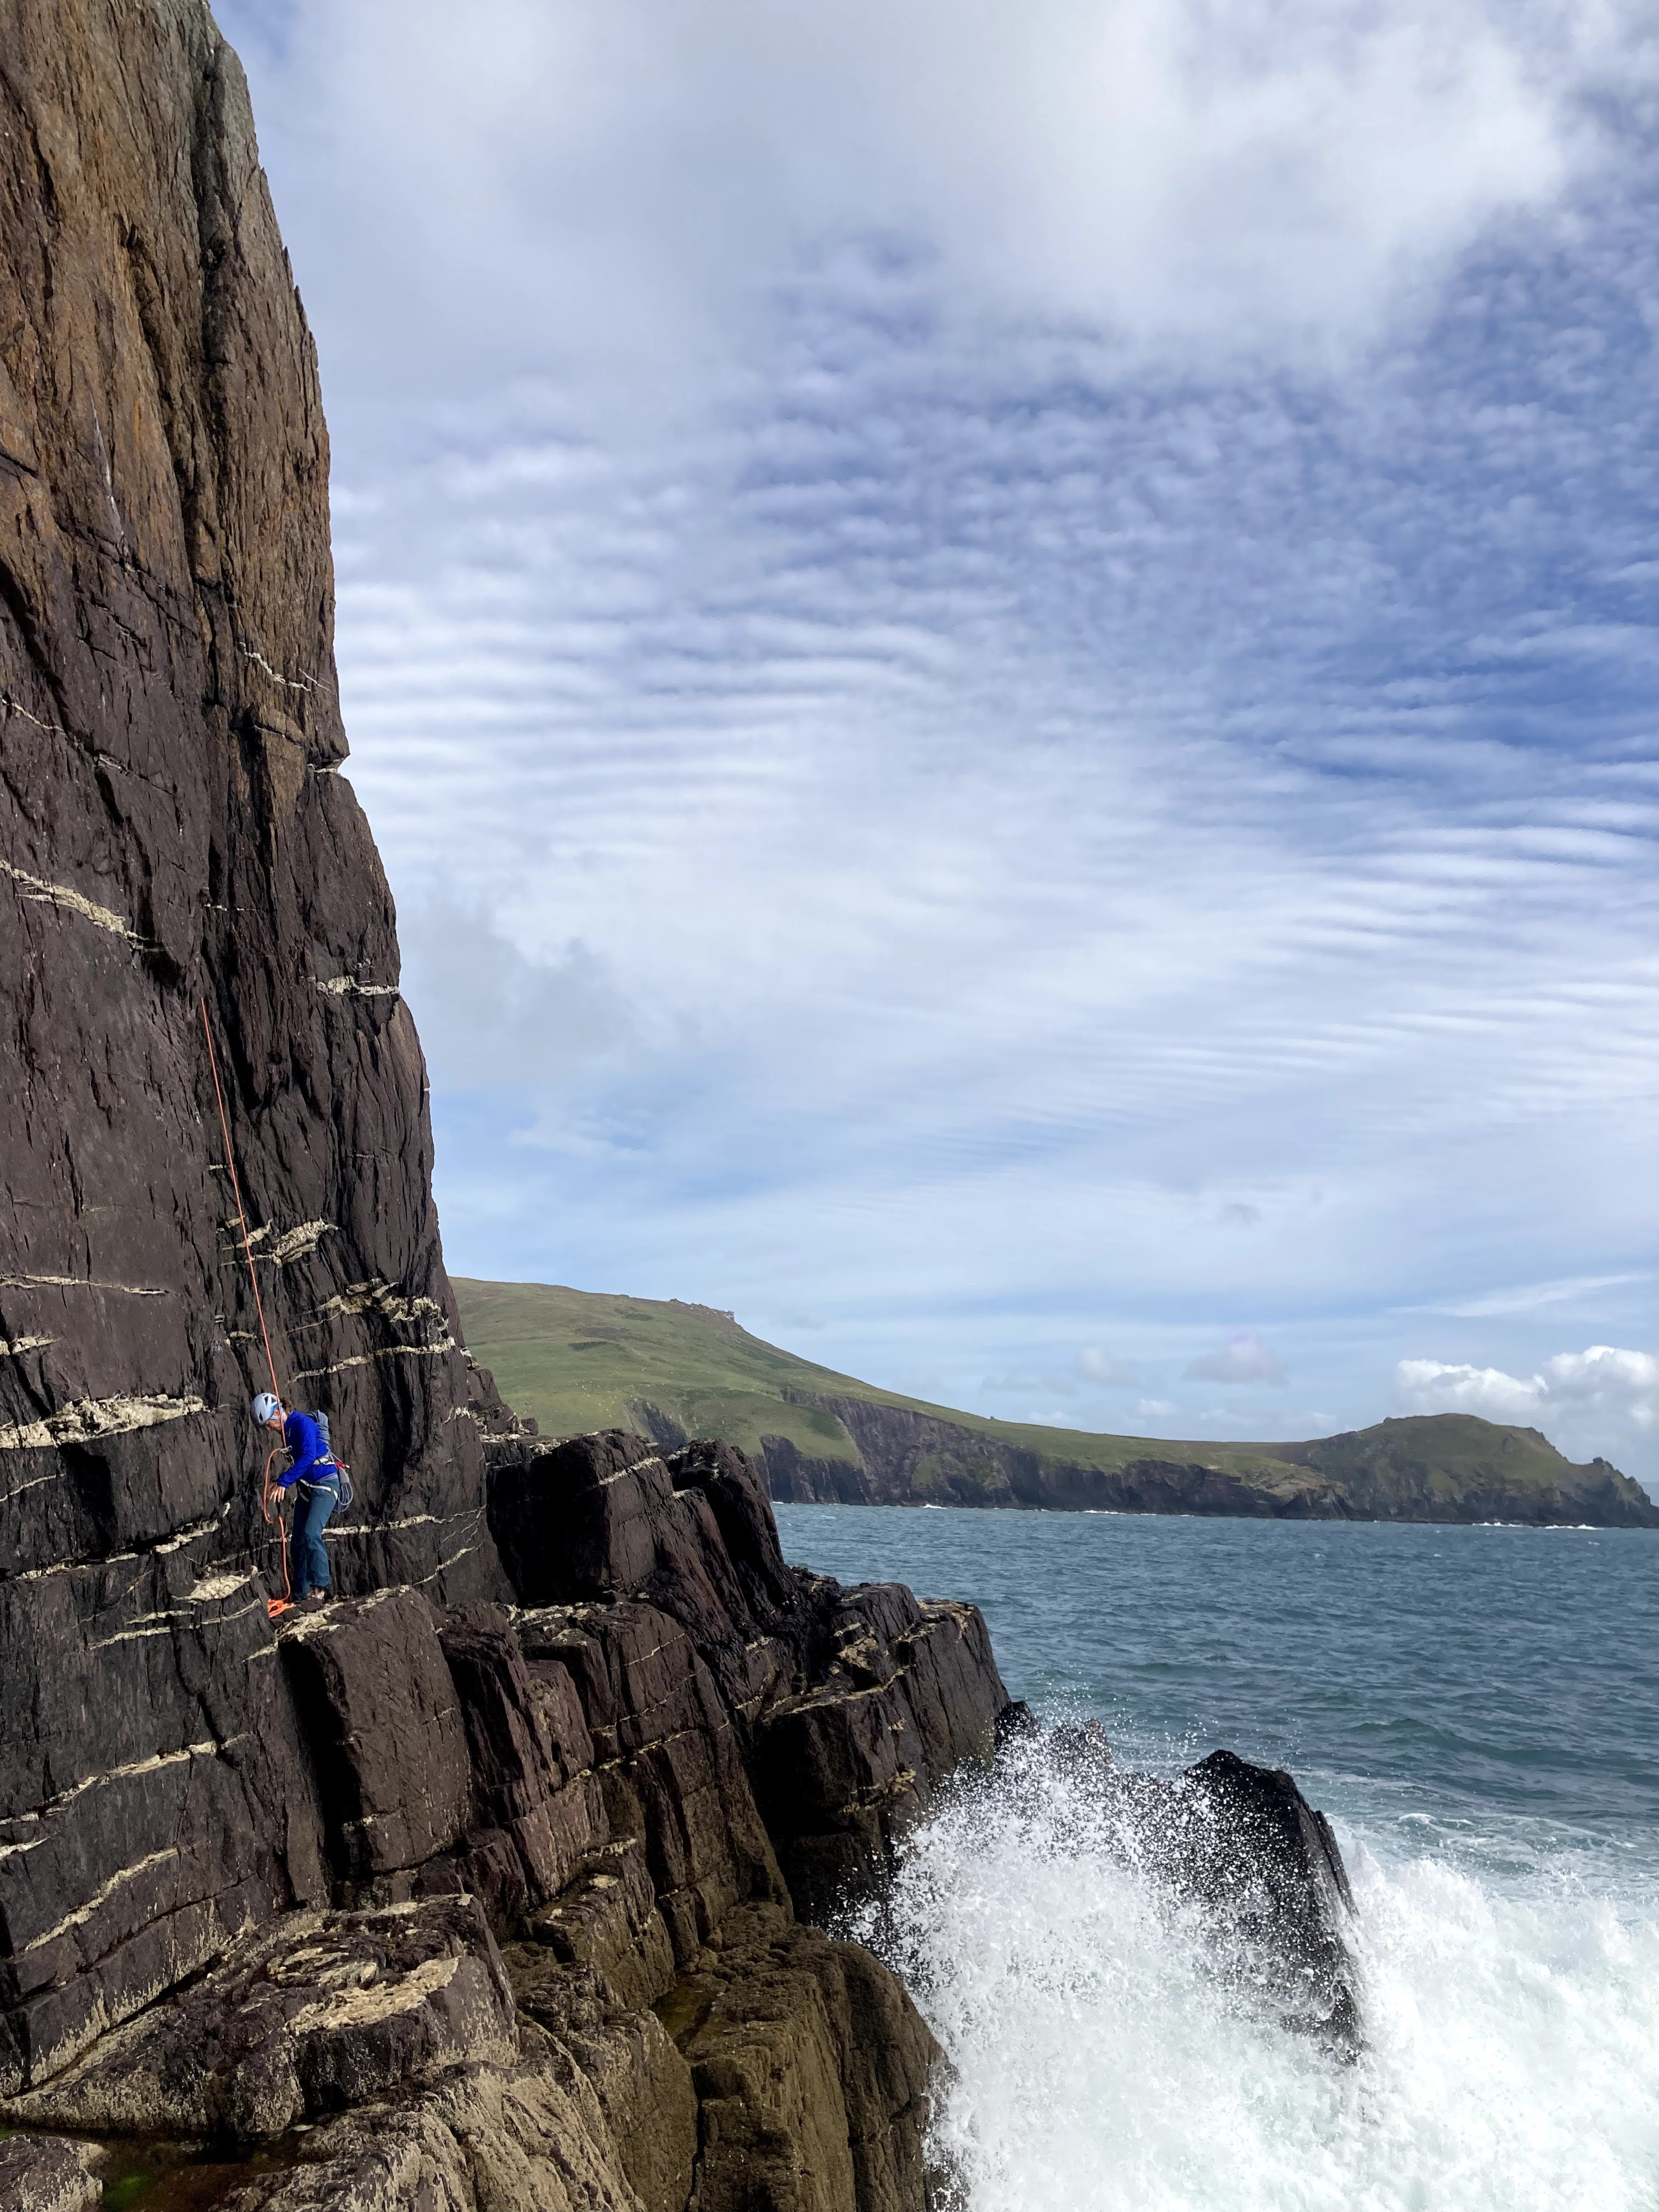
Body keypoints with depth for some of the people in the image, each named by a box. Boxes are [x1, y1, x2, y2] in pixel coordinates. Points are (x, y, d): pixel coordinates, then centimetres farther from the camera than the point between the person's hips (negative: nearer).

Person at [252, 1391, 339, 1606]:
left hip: (325, 1484, -9)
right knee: (298, 1542, 6)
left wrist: (284, 1481, -36)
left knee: (311, 1534, -23)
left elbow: (308, 1456, -31)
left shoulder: (302, 1423, -18)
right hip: (305, 1488, 9)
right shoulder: (285, 1429, 9)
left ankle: (319, 1588, -21)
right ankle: (300, 1596, 12)